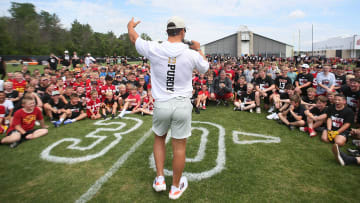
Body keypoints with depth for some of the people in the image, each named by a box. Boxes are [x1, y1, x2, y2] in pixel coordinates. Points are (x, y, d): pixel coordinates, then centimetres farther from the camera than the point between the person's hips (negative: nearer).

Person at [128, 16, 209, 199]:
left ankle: (159, 179, 27)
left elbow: (133, 38, 13)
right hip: (182, 105, -1)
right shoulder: (191, 54, -6)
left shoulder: (154, 49, -6)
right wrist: (198, 49, 30)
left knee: (159, 139, 25)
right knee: (179, 147, 10)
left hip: (161, 104, 1)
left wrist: (130, 26, 35)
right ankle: (176, 187, 28)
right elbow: (205, 68, 15)